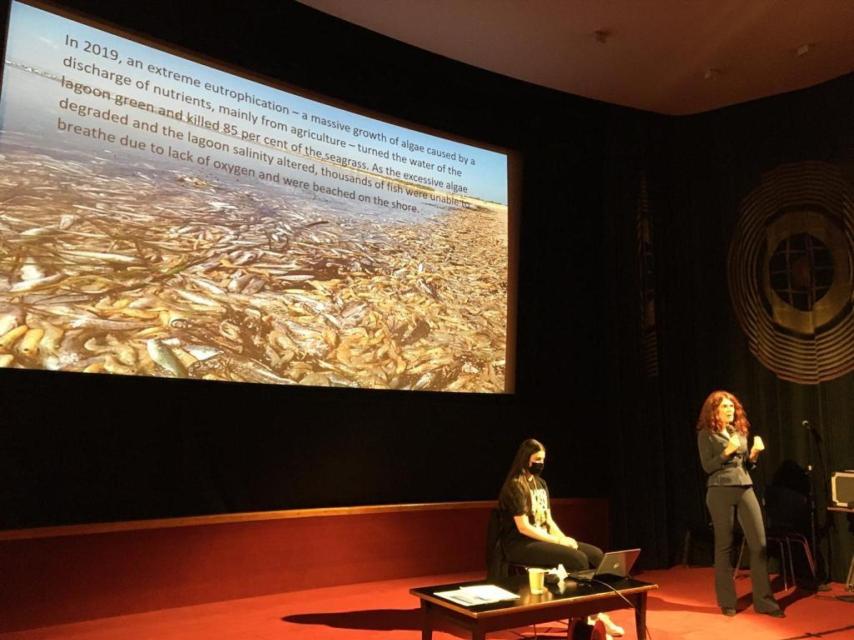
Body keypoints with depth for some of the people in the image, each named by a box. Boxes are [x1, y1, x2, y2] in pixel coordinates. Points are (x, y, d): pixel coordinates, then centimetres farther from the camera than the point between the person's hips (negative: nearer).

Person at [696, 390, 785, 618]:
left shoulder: (740, 430, 13)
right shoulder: (706, 433, -2)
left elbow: (746, 465, 16)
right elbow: (707, 466, -7)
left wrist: (754, 454, -3)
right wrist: (727, 452, -17)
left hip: (746, 488, 5)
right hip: (720, 491, -5)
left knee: (759, 543, -1)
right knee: (724, 545, 3)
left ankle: (764, 600, 8)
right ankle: (727, 602, 13)